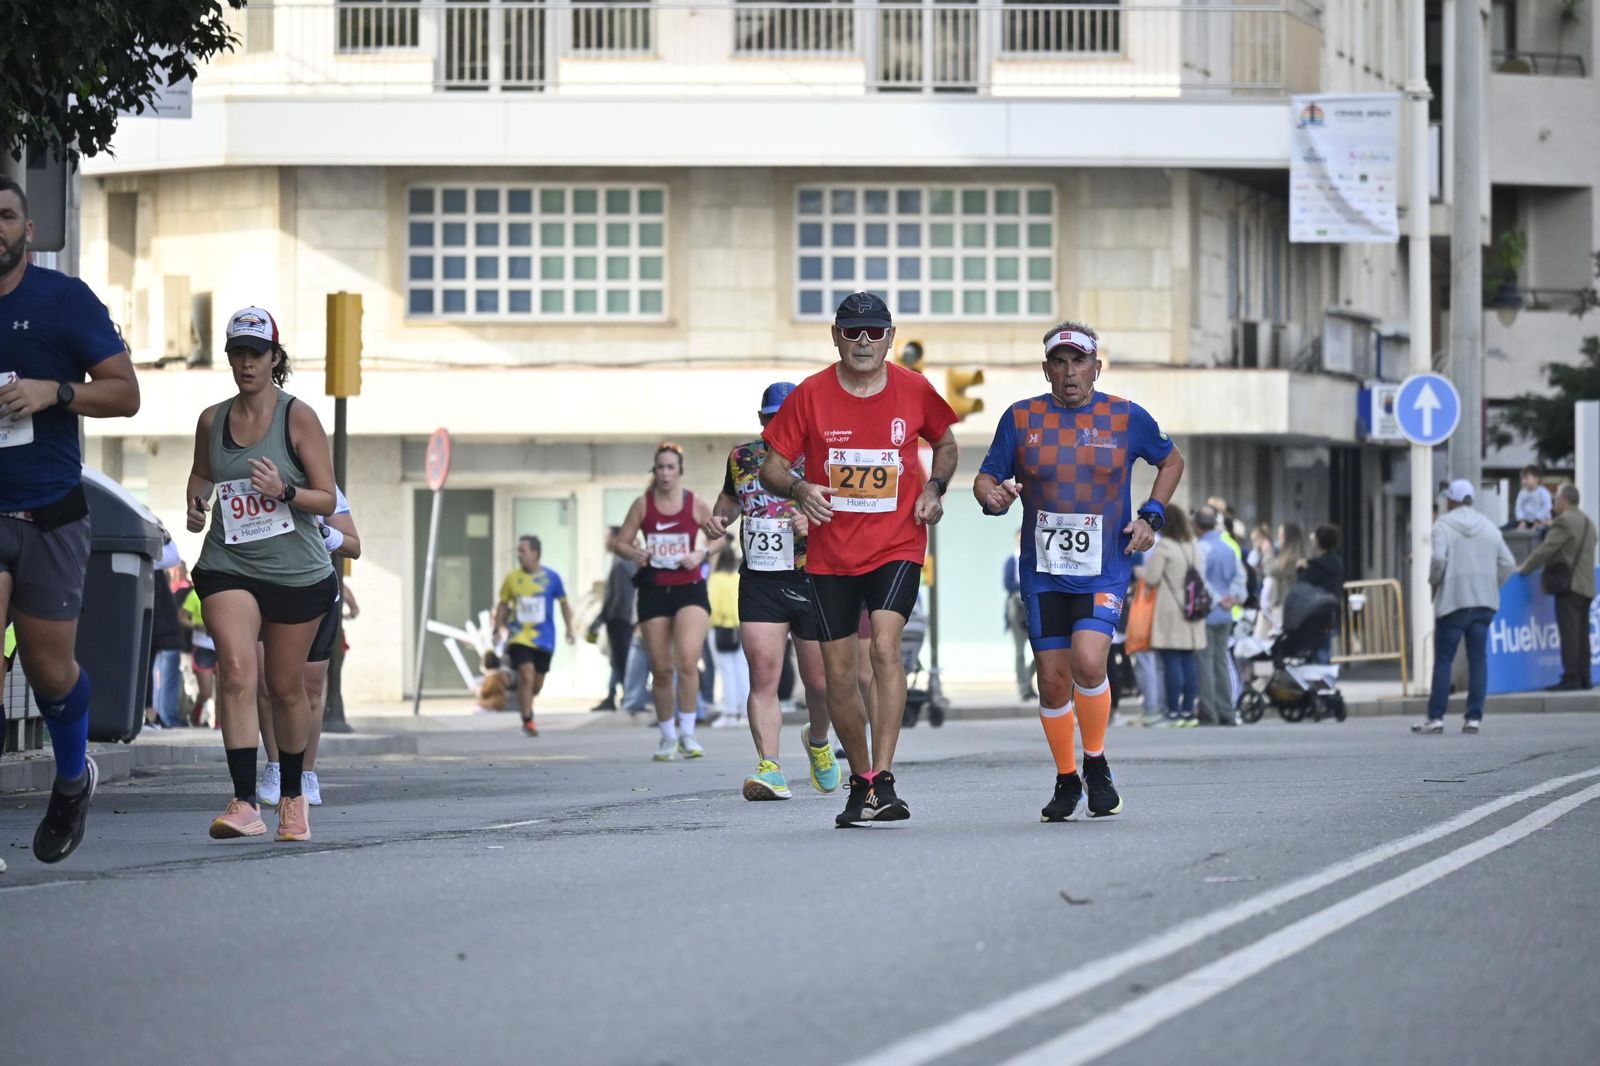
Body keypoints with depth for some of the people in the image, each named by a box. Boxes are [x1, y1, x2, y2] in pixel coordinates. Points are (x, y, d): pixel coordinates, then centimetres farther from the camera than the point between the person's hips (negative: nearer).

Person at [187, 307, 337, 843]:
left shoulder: (298, 417, -6)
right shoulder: (212, 420, 4)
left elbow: (328, 500, -6)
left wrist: (285, 491, -25)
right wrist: (197, 504, 3)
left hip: (298, 572, -1)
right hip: (228, 566, 1)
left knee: (286, 688, 9)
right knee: (236, 673, -19)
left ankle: (293, 797, 31)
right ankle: (244, 804, -26)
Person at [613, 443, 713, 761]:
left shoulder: (696, 505, -1)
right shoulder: (643, 505, 2)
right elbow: (620, 542, 6)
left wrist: (701, 554, -10)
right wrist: (635, 553, -15)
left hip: (689, 589, -2)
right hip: (654, 591, 2)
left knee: (687, 660, -20)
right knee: (661, 669, 4)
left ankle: (687, 734, -11)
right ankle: (668, 737, 19)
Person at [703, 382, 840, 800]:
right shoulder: (741, 458, 9)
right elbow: (731, 497, 28)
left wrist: (816, 523, -26)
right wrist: (719, 516, 6)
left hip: (812, 581, -2)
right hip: (759, 582, 2)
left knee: (819, 682, 8)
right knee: (763, 676, -13)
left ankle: (818, 741, 39)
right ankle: (770, 768, -18)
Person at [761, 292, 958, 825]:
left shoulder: (914, 391, 0)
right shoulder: (810, 395, -3)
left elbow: (945, 443, 18)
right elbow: (772, 465, 2)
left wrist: (934, 488, -2)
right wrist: (798, 488, -20)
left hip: (897, 547, -2)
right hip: (830, 555, 2)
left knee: (885, 647, -22)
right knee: (838, 674, 5)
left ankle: (884, 781, -24)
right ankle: (860, 781, 23)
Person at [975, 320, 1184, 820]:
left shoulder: (1127, 418, 1)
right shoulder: (1021, 418, 3)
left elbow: (1171, 461, 17)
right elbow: (985, 478, 8)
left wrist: (1151, 516, 4)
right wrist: (993, 496, -16)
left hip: (1105, 569, -2)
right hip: (1043, 571, 2)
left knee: (1088, 662, -21)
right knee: (1052, 679, 2)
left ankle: (1096, 765, 2)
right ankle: (1066, 781, 21)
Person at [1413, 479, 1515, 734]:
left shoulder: (1443, 525, -3)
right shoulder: (1489, 527, 12)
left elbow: (1438, 558, -17)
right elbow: (1508, 563, 7)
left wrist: (1433, 580, 0)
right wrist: (1490, 585, 16)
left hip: (1453, 600, -4)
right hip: (1484, 602, 4)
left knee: (1443, 659, 1)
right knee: (1478, 658, 5)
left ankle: (1435, 717, -1)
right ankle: (1474, 717, 1)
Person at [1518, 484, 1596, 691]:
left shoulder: (1564, 521, -9)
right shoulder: (1588, 523, 19)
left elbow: (1546, 549, -12)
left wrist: (1524, 568, -1)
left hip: (1569, 585, -9)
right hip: (1586, 586, 9)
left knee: (1569, 633, -10)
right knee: (1582, 634, 9)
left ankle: (1571, 678, -14)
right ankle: (1584, 678, 8)